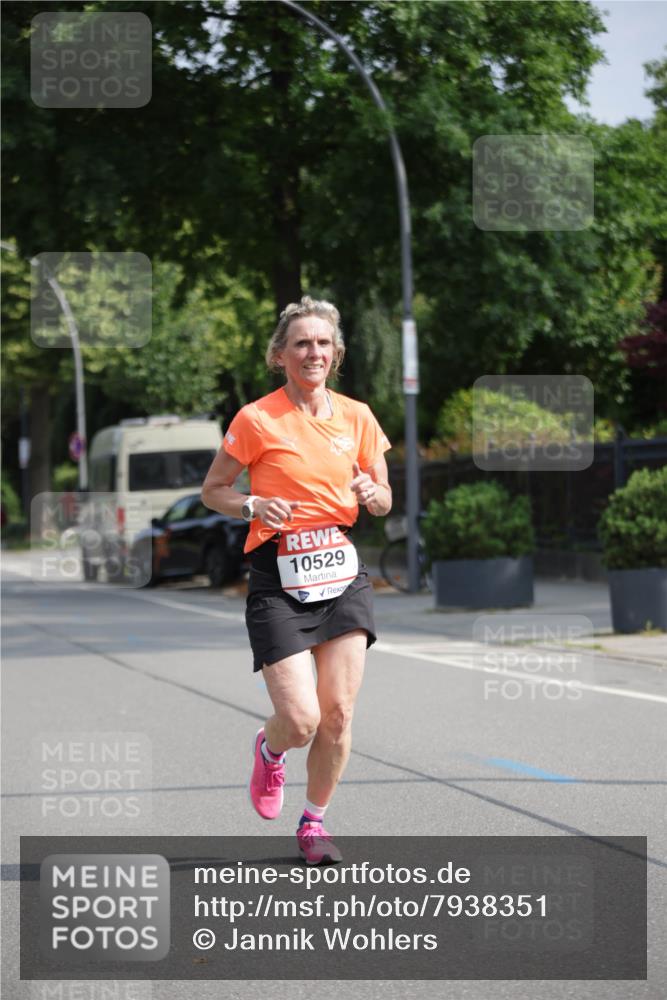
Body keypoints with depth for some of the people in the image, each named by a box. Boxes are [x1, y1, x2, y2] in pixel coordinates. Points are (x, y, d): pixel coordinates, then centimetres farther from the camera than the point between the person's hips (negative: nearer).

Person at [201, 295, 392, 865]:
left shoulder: (357, 417, 7)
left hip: (342, 572, 4)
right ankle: (269, 751, 27)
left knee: (338, 714, -2)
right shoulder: (256, 420, -5)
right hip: (278, 579, -3)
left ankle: (314, 823, 20)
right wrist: (252, 506, -15)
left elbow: (384, 500, 15)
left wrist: (372, 494, -8)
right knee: (300, 719, -11)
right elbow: (213, 490, 5)